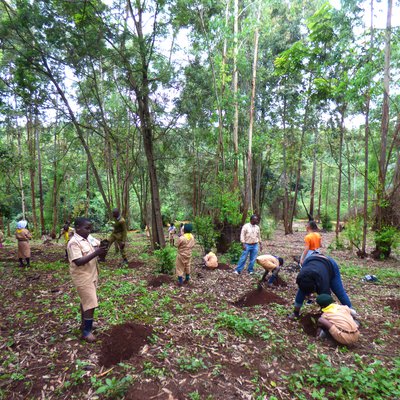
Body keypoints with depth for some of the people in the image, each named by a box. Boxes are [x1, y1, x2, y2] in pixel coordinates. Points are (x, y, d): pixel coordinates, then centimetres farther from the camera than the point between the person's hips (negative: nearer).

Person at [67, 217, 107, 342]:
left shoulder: (87, 239, 8)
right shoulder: (74, 243, -19)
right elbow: (78, 262, -27)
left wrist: (100, 252, -4)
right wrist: (95, 253, -30)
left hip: (91, 276, 9)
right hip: (83, 278, -9)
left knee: (85, 301, 21)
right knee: (91, 304, -5)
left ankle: (84, 324, 37)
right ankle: (87, 331, 8)